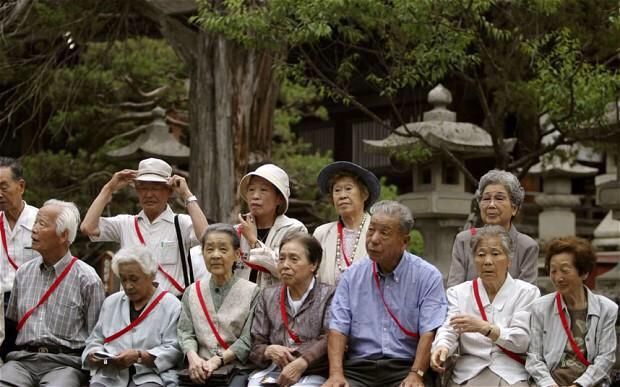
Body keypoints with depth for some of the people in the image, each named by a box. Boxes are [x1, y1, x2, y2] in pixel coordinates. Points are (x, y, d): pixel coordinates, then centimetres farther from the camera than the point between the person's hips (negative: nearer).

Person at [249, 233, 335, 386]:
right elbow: (255, 348, 15)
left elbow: (329, 340, -10)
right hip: (274, 372, 4)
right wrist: (269, 351, -8)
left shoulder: (328, 295, 4)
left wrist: (301, 363, -24)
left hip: (313, 374, -4)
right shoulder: (267, 296, 17)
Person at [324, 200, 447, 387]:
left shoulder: (428, 277, 2)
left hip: (405, 366, -2)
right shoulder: (351, 276, 11)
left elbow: (429, 332, -6)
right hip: (358, 367, 2)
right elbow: (338, 328, 4)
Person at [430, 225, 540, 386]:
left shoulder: (527, 292, 6)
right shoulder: (459, 293, 12)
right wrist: (442, 347, -25)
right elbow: (448, 331, -1)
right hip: (468, 373, 1)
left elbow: (522, 341, -6)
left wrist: (484, 327, -21)